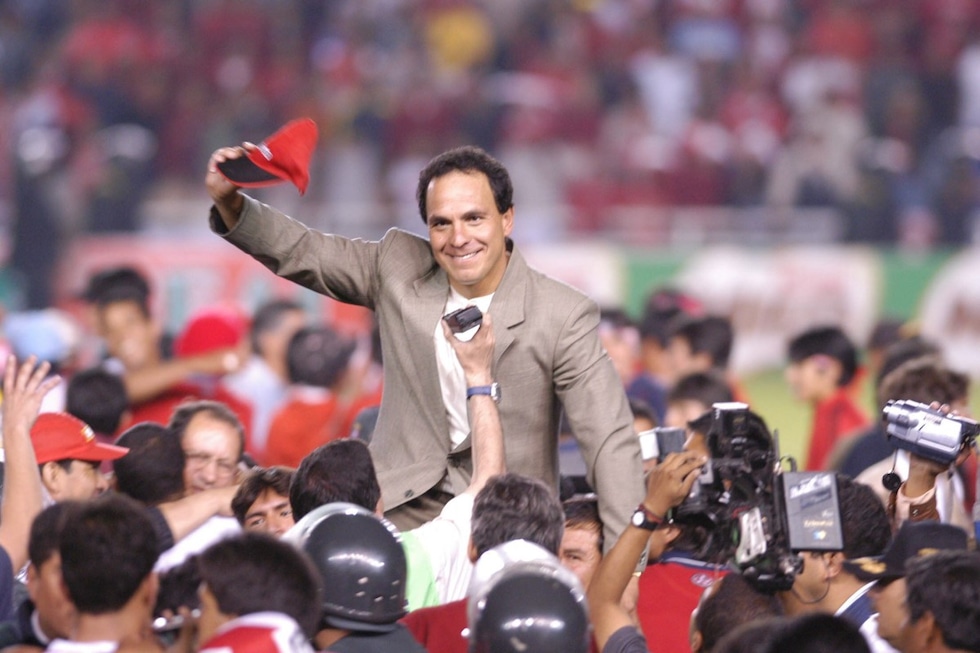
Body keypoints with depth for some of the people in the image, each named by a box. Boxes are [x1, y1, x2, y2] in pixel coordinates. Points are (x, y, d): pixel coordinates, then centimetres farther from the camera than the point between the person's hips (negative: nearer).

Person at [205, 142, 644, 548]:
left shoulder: (563, 317, -11)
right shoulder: (400, 267, 1)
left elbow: (610, 444, -13)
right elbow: (299, 253, 12)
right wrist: (229, 202, -7)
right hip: (402, 509, 3)